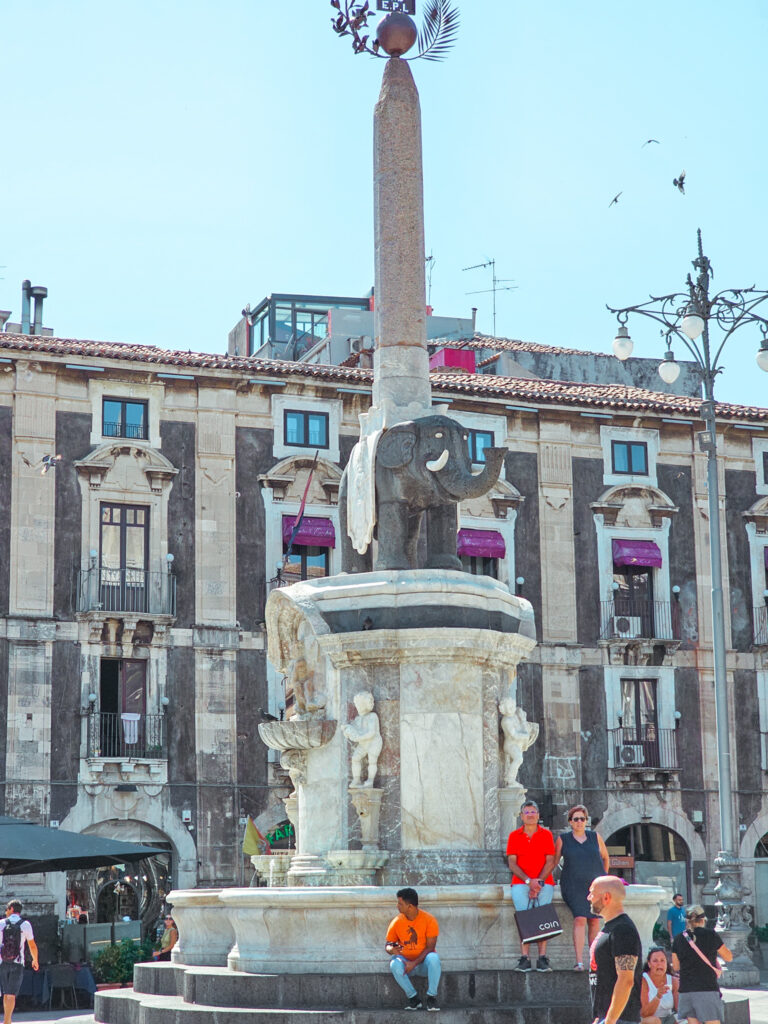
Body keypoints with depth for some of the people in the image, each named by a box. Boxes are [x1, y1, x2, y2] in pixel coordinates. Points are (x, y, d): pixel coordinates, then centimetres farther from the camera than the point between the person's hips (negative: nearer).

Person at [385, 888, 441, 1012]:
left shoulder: (429, 920, -10)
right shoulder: (396, 922, -1)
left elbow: (430, 947, -12)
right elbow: (388, 946, 5)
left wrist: (414, 963, -23)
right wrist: (392, 950, -21)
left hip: (423, 963, -2)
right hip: (406, 961, 2)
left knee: (433, 958, -36)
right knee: (394, 964, -33)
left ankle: (431, 997, -22)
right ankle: (413, 998, -18)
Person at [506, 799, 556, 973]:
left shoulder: (546, 834, 9)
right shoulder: (514, 836, 10)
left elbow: (550, 862, 3)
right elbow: (512, 863, 3)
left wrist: (539, 882, -10)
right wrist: (529, 881, -10)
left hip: (544, 883, 0)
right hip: (520, 883, 0)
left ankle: (542, 958, -14)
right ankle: (524, 959, -16)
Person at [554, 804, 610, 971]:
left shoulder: (595, 837, 9)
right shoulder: (563, 839, 5)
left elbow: (605, 858, 21)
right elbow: (554, 861, 10)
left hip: (595, 885, 3)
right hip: (573, 886, -3)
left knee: (595, 920, 3)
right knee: (580, 919, -17)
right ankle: (579, 961, -22)